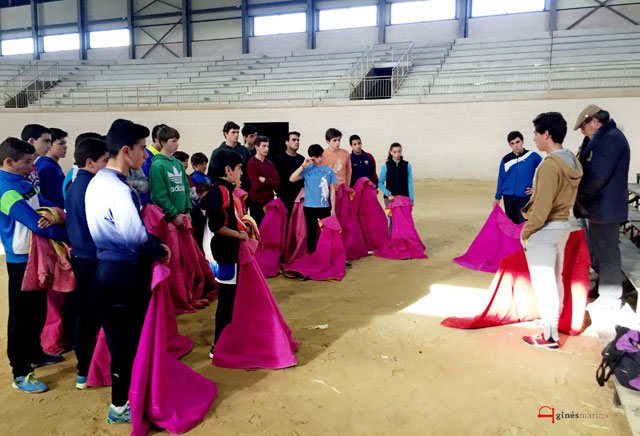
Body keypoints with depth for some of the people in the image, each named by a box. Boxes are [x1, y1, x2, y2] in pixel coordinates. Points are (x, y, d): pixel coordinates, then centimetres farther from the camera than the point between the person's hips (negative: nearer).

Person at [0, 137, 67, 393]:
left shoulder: (24, 184, 7)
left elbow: (46, 206, 8)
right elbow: (36, 225, -26)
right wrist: (69, 235, -16)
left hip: (37, 256, 9)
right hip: (21, 260, -9)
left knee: (38, 310, 21)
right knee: (21, 315, 0)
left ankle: (35, 354, 39)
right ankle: (21, 374, 10)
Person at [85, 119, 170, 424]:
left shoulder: (97, 181, 9)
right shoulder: (119, 190, -23)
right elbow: (138, 240, -26)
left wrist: (154, 243, 6)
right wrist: (159, 251, -7)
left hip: (107, 266, 10)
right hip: (125, 273, -10)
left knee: (117, 335, 21)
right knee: (127, 339, 6)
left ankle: (123, 393, 38)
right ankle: (120, 407, 22)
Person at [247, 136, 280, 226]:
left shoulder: (270, 164, 11)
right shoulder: (252, 163, -7)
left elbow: (278, 184, 1)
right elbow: (256, 186, -15)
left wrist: (264, 180, -11)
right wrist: (270, 182, -4)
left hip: (270, 201, 5)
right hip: (257, 203, -5)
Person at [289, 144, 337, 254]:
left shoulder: (329, 171, 5)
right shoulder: (307, 169, -1)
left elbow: (332, 190, 7)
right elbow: (292, 179, -14)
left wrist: (333, 208, 4)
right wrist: (303, 166, -15)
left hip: (325, 207, 1)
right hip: (310, 206, -1)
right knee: (311, 232, 8)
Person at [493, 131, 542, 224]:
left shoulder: (532, 156, -3)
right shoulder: (506, 159, 5)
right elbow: (501, 179, 9)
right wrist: (497, 197, 8)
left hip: (524, 197, -3)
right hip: (508, 198, 3)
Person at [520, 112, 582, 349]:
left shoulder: (550, 165, -22)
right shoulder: (573, 162, 5)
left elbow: (542, 209, -23)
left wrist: (526, 232, -13)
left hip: (543, 231, -9)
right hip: (563, 225, 9)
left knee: (543, 282, 0)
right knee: (555, 278, 22)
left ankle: (550, 336, 8)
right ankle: (554, 319, 38)